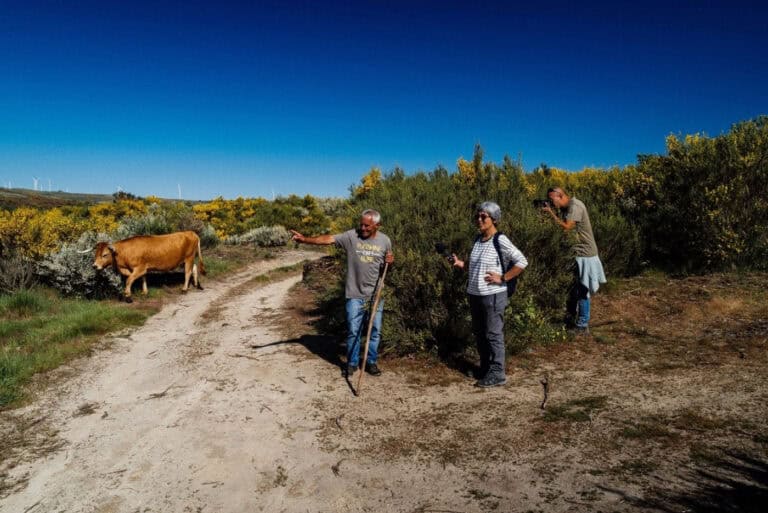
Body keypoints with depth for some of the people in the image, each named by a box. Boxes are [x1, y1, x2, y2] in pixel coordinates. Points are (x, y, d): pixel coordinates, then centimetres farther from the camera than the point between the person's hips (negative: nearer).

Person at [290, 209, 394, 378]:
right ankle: (352, 363, 22)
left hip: (376, 295, 2)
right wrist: (305, 239, -30)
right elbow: (328, 239, -18)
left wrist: (390, 261, -11)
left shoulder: (385, 240, -1)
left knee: (375, 331, 9)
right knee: (353, 331, 5)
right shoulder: (351, 236, -8)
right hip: (355, 294, -2)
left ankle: (371, 362, 25)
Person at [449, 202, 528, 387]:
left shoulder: (500, 240, -13)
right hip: (474, 295, 8)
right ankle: (485, 369, 32)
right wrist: (461, 264, 2)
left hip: (493, 295, -8)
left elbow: (522, 262, -15)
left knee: (493, 335, 0)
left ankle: (497, 374, 12)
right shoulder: (478, 239, 9)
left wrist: (502, 278, -16)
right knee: (479, 333, 16)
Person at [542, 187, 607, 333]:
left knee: (582, 291, -2)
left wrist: (551, 213, -18)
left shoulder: (575, 206, -18)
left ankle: (582, 326, 7)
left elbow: (566, 227, -26)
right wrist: (551, 212, -5)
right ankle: (571, 319, 28)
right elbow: (566, 226, 4)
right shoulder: (569, 207, 11)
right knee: (573, 289, 16)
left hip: (584, 255, -9)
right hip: (579, 254, 9)